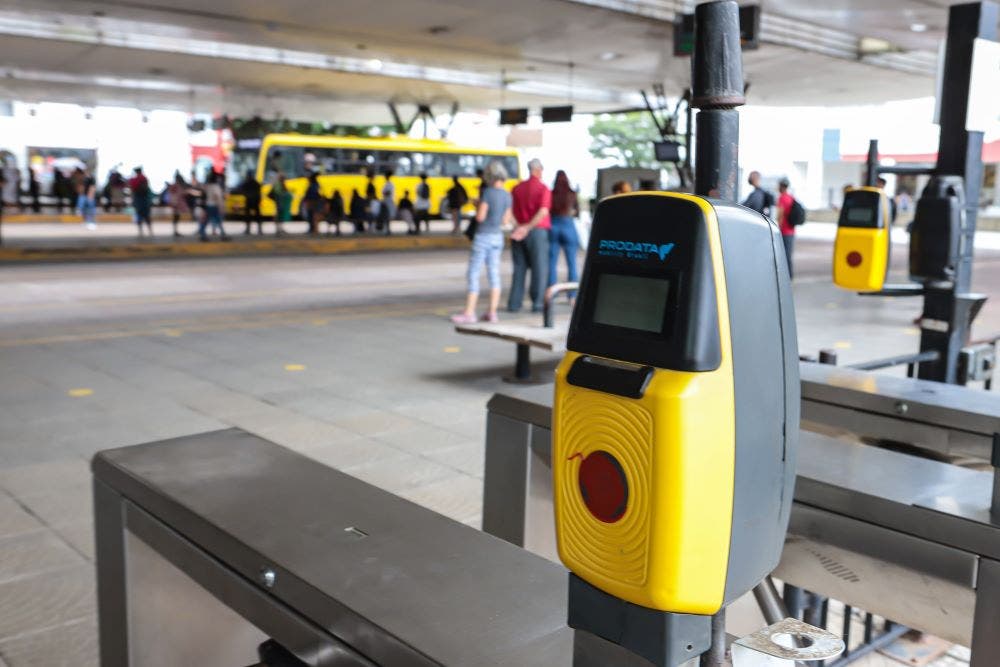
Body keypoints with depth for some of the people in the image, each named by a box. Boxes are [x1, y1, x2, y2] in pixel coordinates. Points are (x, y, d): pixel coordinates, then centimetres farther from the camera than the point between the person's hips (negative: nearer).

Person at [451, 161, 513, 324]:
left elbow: (480, 217, -17)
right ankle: (492, 312, 8)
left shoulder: (487, 192, -16)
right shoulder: (507, 196, 4)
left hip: (483, 237, -7)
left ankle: (469, 313, -6)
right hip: (497, 237, 7)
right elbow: (505, 222, 7)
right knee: (494, 275, 8)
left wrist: (478, 206, 1)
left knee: (473, 274, -3)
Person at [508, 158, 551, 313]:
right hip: (537, 231, -5)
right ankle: (537, 303, 2)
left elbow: (512, 210, 5)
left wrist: (522, 225, 10)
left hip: (519, 231, 5)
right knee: (539, 268, 3)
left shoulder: (517, 187, 6)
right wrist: (528, 227, -20)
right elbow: (543, 212, -19)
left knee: (519, 268, 11)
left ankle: (514, 303, 9)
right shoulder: (543, 189, -7)